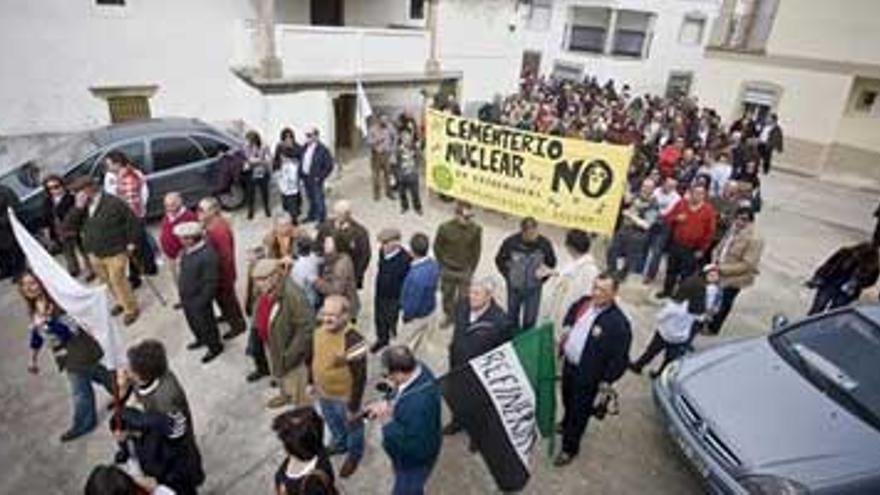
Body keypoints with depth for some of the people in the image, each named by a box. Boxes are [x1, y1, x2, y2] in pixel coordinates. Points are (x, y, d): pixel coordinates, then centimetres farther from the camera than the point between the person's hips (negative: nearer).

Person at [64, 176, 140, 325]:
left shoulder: (112, 203, -15)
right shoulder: (82, 207, 3)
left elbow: (132, 220, -10)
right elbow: (68, 226, -4)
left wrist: (131, 243, -8)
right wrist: (77, 208, -17)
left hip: (115, 252, -6)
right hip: (95, 254, 7)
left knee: (117, 281, -3)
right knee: (108, 282, 18)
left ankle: (131, 309, 13)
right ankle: (121, 302, 39)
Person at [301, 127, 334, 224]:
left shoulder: (322, 149, -18)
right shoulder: (305, 146, 5)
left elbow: (329, 165, -16)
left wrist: (320, 177, -16)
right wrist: (301, 173, 10)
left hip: (315, 179, -7)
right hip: (305, 177, 7)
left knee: (318, 199, 2)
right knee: (311, 198, 22)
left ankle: (322, 220, 16)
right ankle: (312, 215, 38)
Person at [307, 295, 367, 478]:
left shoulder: (353, 340, -36)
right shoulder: (319, 329, -14)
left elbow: (359, 377, -27)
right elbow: (313, 356, 5)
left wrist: (354, 406, -20)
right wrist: (311, 382, 12)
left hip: (344, 397, -6)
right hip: (323, 392, 6)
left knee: (351, 426, 22)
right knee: (332, 421, 32)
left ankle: (354, 454, 51)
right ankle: (339, 444, 61)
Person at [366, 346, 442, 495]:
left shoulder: (418, 403, -43)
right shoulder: (418, 370, -16)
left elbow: (414, 446, -35)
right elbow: (401, 398, 4)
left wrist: (388, 423, -33)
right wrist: (388, 404, -14)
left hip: (414, 461, -8)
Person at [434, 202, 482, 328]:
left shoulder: (476, 229, -17)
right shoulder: (445, 228, -19)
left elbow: (477, 250, -4)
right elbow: (437, 247, -5)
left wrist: (471, 269, -2)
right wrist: (443, 265, 0)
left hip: (465, 271, 0)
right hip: (448, 270, 0)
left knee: (464, 297, 10)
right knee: (447, 295, 18)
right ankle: (449, 316, 43)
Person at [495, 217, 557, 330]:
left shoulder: (544, 243, -16)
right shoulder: (511, 242, -18)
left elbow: (552, 262, 4)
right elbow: (499, 260, 1)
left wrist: (542, 278, 0)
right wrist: (508, 275, -1)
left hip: (534, 288, 0)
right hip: (514, 287, 0)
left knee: (530, 320, 4)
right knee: (512, 318, 16)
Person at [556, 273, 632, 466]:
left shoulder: (618, 323, -27)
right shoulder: (584, 302, -7)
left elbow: (620, 358, -19)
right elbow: (570, 316, 18)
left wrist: (607, 381, -14)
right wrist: (566, 329, 5)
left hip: (588, 374, -6)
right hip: (568, 363, 6)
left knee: (579, 411, 11)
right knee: (568, 400, 29)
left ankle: (569, 448, 31)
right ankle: (567, 425, 57)